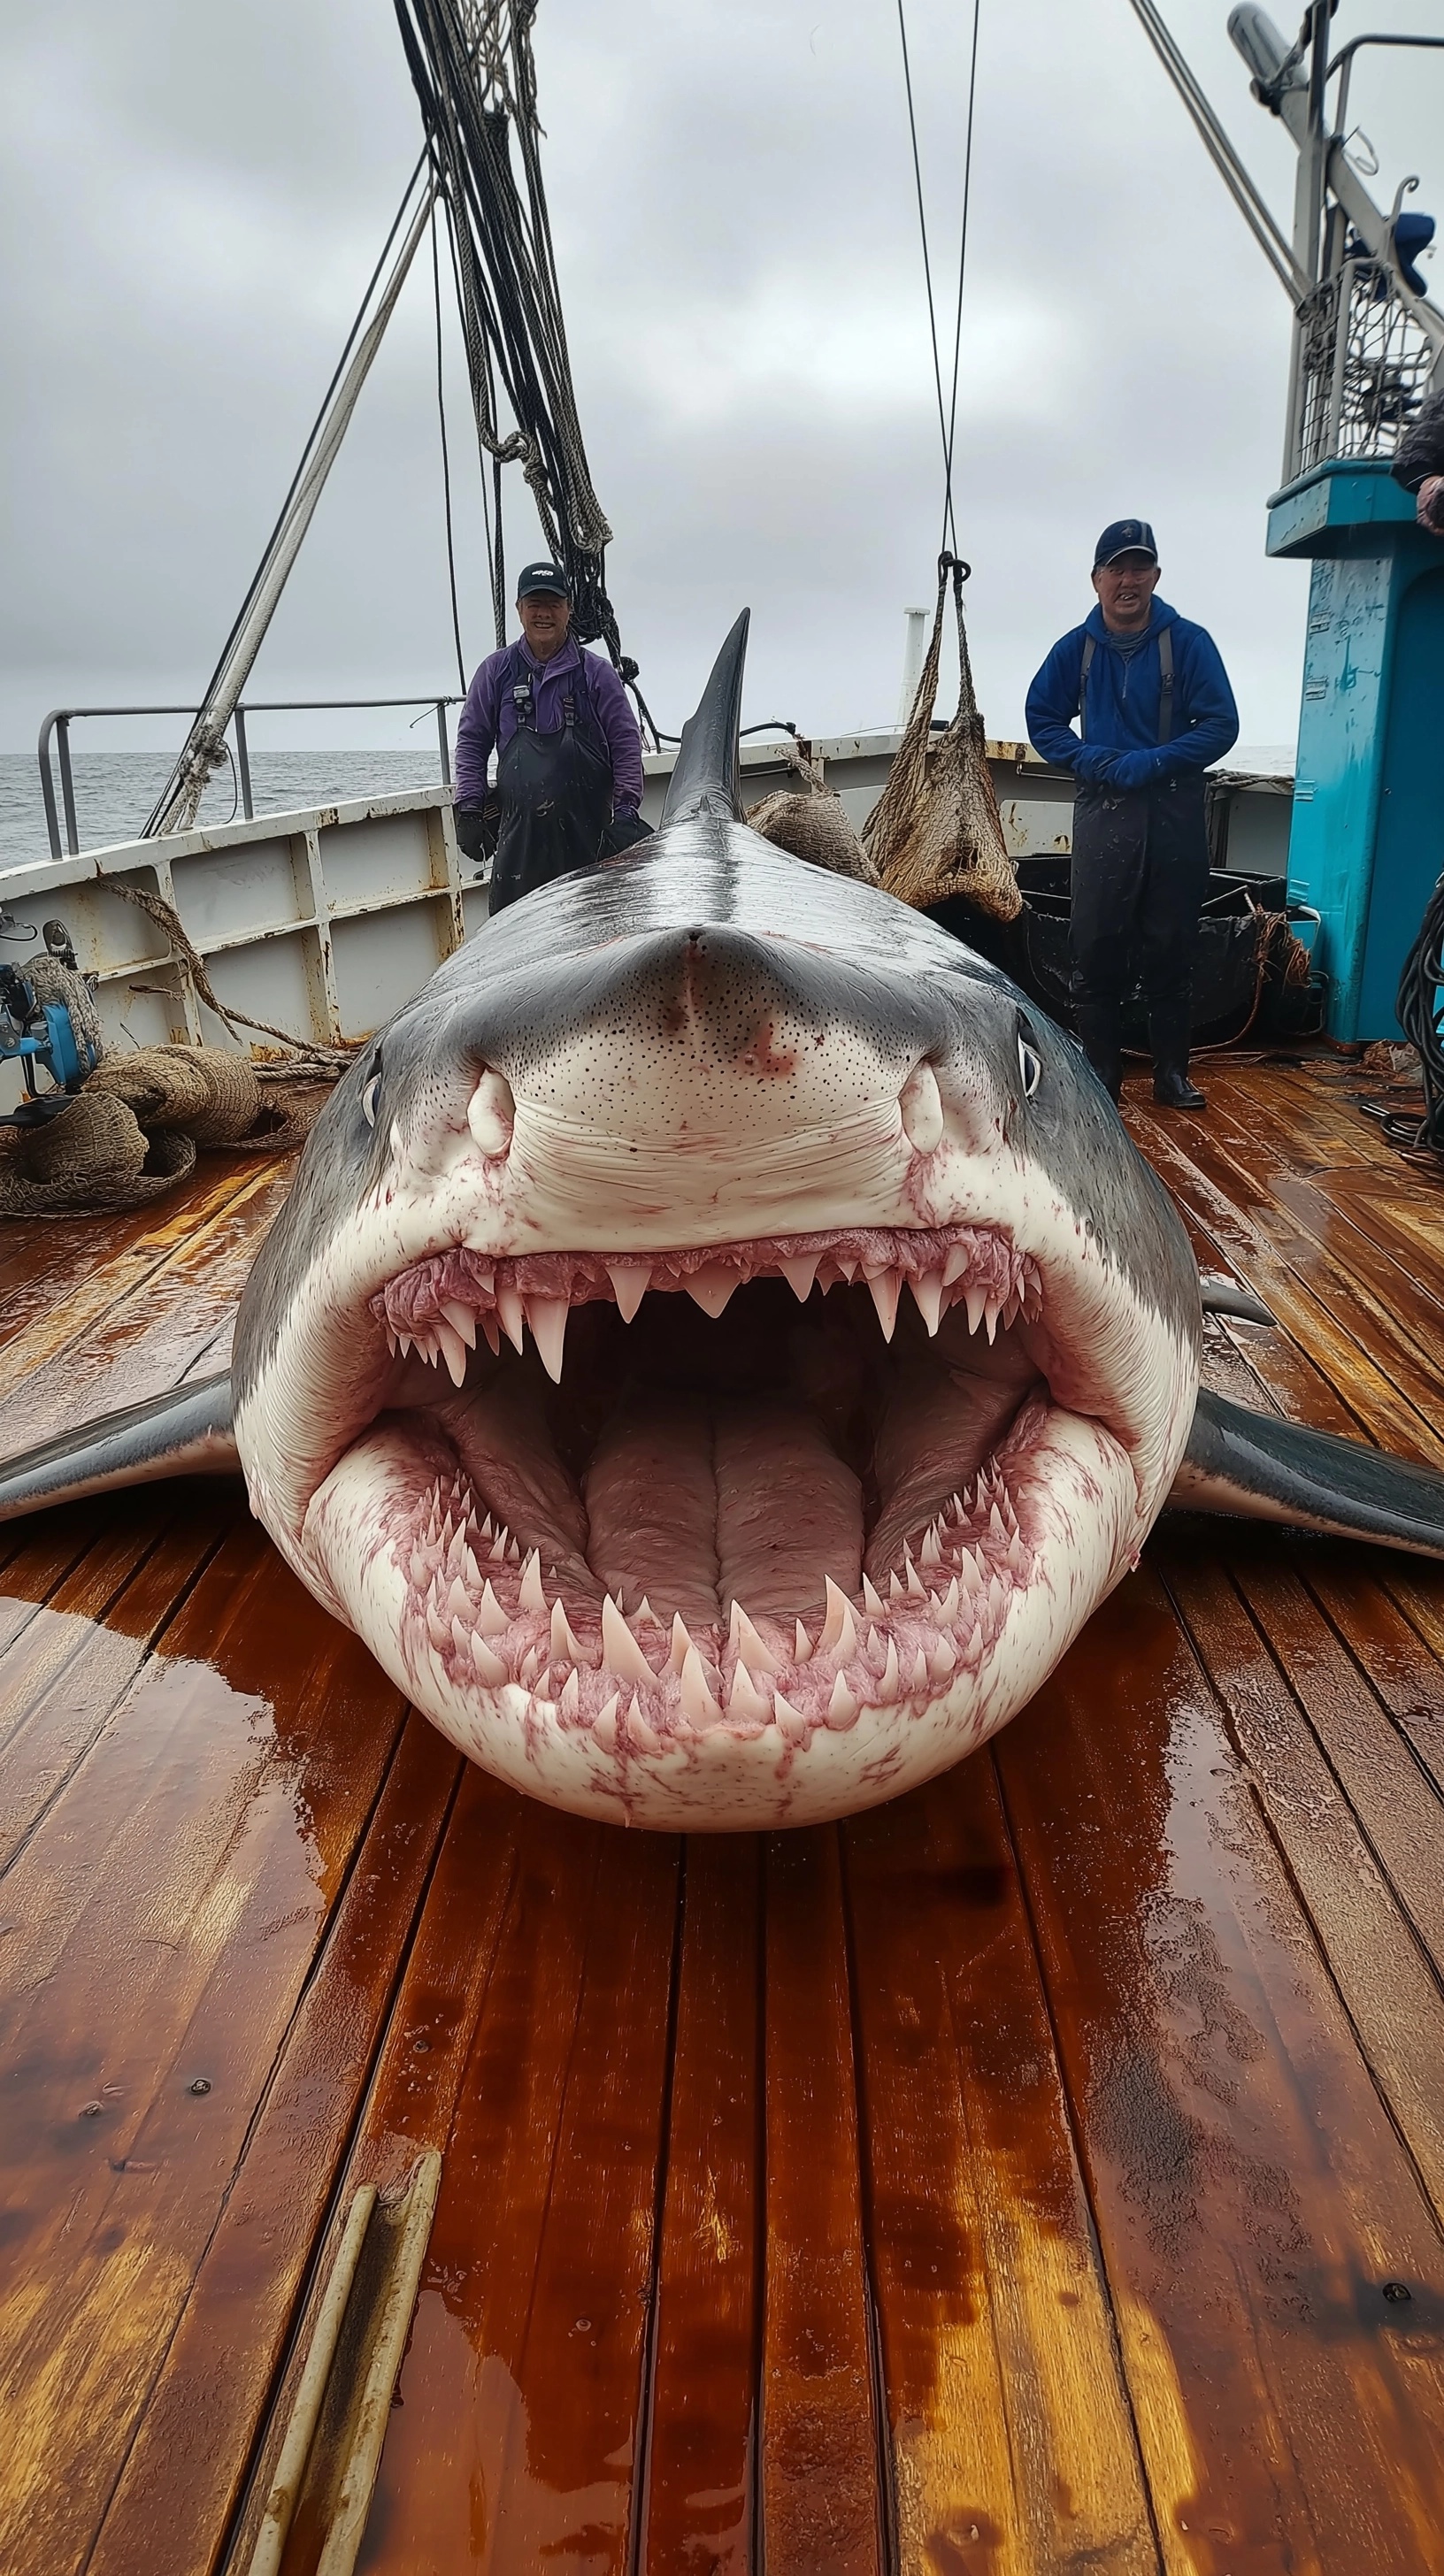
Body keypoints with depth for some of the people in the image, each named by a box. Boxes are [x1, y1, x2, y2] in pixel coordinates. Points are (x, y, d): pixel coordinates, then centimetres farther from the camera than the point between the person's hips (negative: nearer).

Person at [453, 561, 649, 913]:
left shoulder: (595, 672, 9)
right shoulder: (497, 671, 12)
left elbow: (626, 743, 8)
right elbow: (472, 742, 14)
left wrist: (625, 808, -3)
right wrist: (468, 808, 4)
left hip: (588, 831, 0)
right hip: (520, 831, 1)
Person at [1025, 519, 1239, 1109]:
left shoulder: (1188, 643, -2)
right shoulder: (1076, 648, 5)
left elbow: (1221, 726, -4)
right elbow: (1042, 719, 11)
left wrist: (1152, 763, -17)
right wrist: (1090, 759, -7)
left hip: (1174, 812, -1)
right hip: (1102, 811, 1)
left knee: (1171, 949, 4)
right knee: (1095, 948, -1)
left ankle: (1171, 1073, 14)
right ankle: (1100, 1074, 9)